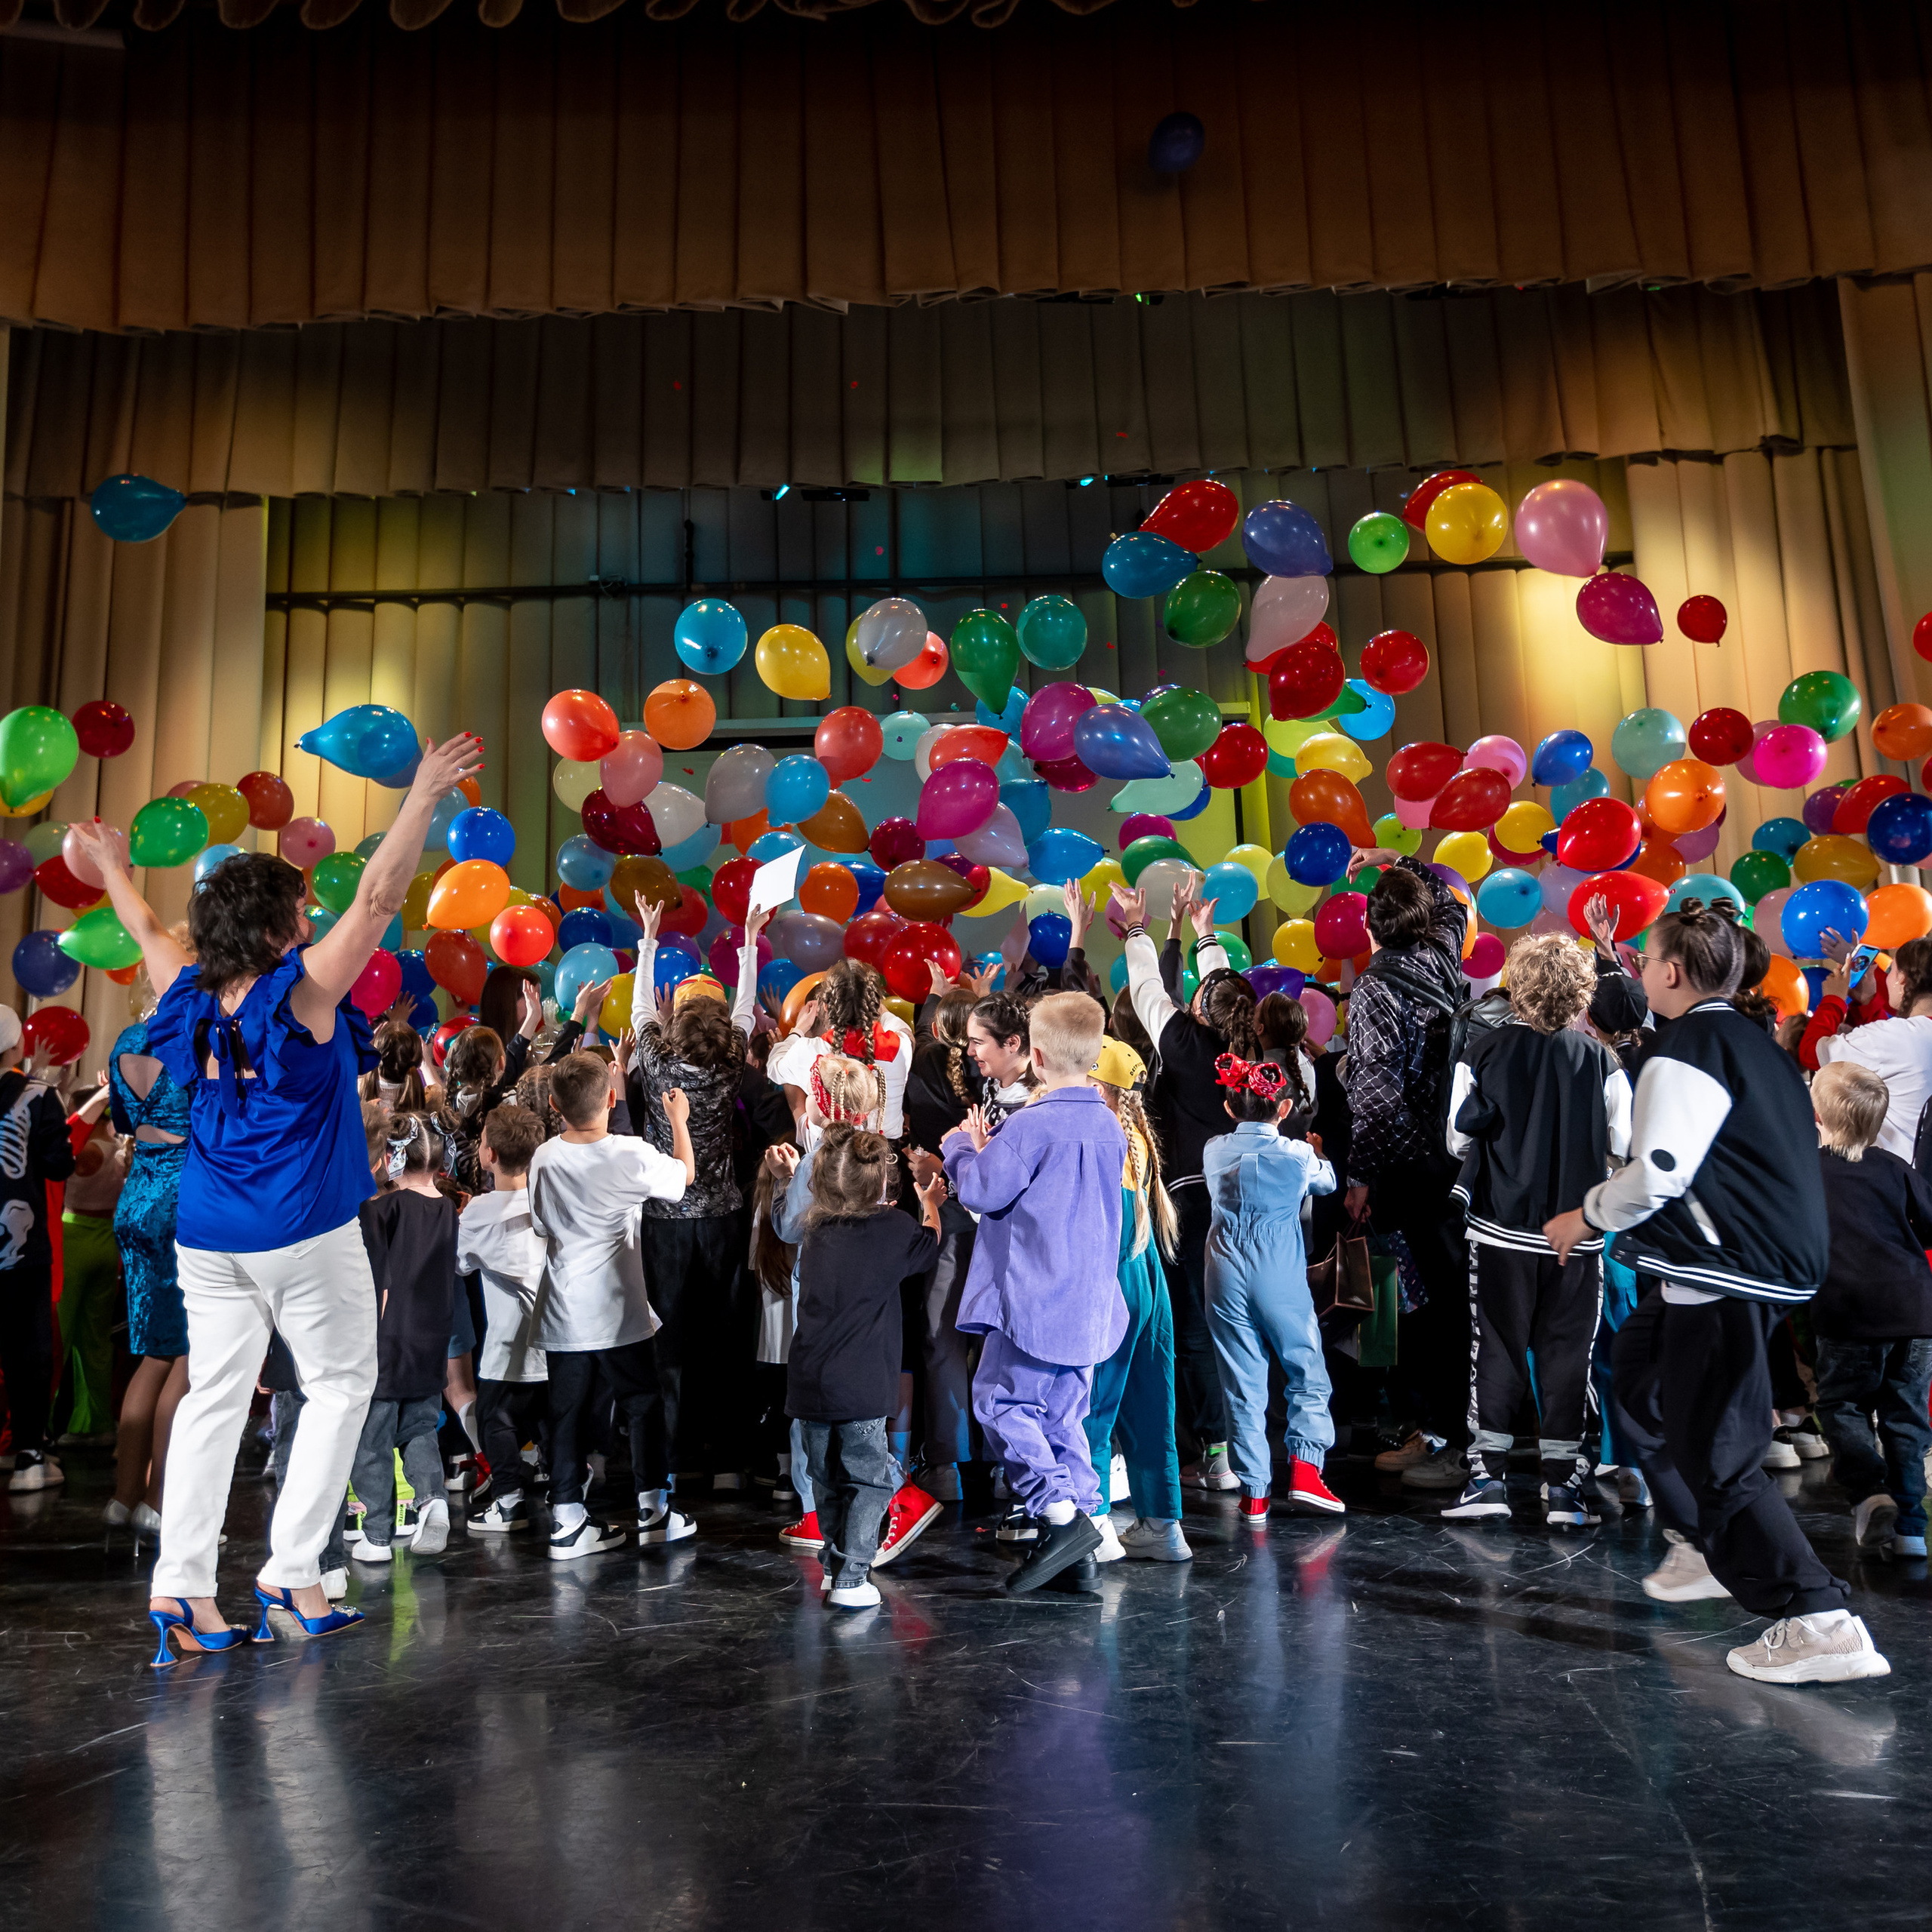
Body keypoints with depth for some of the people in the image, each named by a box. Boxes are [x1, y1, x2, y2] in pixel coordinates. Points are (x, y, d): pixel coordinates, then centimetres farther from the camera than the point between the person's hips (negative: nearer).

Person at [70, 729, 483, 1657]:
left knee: (214, 1397, 12)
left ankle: (181, 1582, 13)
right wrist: (423, 797, -16)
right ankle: (291, 1571, 5)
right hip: (305, 1233, -6)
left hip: (207, 1234, 6)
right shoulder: (301, 995, -13)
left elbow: (151, 932, 22)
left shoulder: (191, 1002, 3)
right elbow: (377, 899, -17)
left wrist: (110, 868, 40)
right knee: (340, 1385, 7)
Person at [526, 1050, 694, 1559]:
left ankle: (567, 1519, 14)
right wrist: (679, 1120, 17)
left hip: (564, 1314, 4)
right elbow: (686, 1174, 3)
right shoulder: (631, 1155, -15)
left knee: (567, 1411, 11)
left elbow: (541, 1225, 9)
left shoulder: (544, 1159, -3)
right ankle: (653, 1509, 18)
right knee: (647, 1402, 12)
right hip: (620, 1311, -3)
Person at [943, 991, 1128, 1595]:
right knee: (1062, 1412, 16)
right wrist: (991, 1148, 16)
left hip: (1033, 1299, -8)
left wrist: (961, 1147, 6)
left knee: (1000, 1399, 2)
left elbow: (981, 1189, -14)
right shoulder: (1110, 1126, 9)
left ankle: (1060, 1511, -7)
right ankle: (1081, 1526, 17)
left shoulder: (1030, 1125, -17)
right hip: (1087, 1301, 8)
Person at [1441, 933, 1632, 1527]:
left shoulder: (1484, 1050, -6)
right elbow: (1622, 1146, -2)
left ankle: (1487, 1476, 10)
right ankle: (1564, 1487, 13)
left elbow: (1459, 1138, -4)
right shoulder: (1601, 1060, -4)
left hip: (1502, 1226, 0)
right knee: (1568, 1353, 9)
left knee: (1498, 1349, 9)